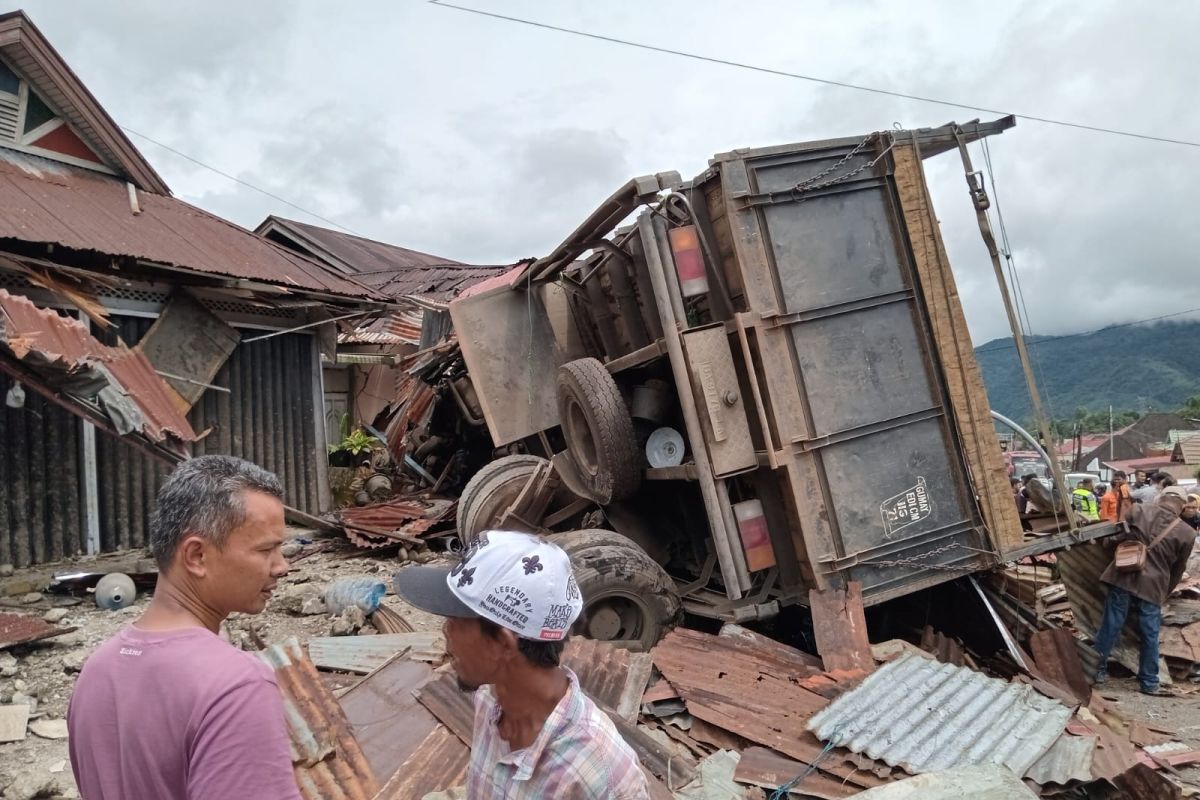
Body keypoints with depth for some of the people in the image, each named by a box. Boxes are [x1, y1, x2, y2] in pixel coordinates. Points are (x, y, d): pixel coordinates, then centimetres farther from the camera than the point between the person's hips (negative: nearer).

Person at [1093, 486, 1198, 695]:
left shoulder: (1138, 510, -2)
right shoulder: (1187, 533, -2)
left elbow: (1118, 538, 9)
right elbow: (1178, 569, 9)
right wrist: (1166, 593, 22)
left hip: (1123, 578, 1)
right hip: (1153, 586, -1)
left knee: (1110, 626, 9)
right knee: (1150, 636, 10)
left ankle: (1098, 669, 19)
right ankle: (1149, 682, 20)